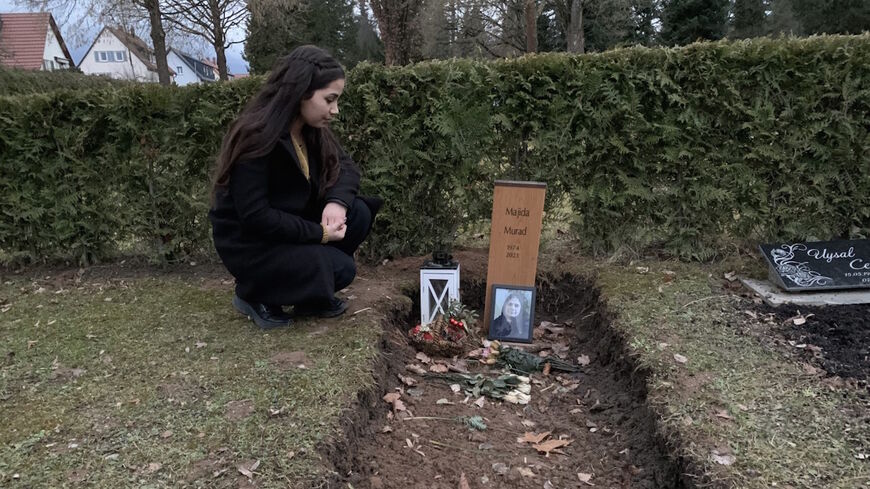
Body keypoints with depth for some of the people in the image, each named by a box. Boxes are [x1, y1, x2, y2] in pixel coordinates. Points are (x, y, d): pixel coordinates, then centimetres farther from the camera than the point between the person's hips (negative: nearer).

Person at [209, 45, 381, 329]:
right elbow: (253, 216, -27)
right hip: (249, 244, -8)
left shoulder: (312, 130, -2)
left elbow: (346, 168, 2)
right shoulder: (256, 137, -26)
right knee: (341, 269, -19)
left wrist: (337, 201, -21)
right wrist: (319, 233, -22)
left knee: (357, 213, -11)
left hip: (291, 225, 8)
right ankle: (255, 295, 1)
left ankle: (308, 294, 5)